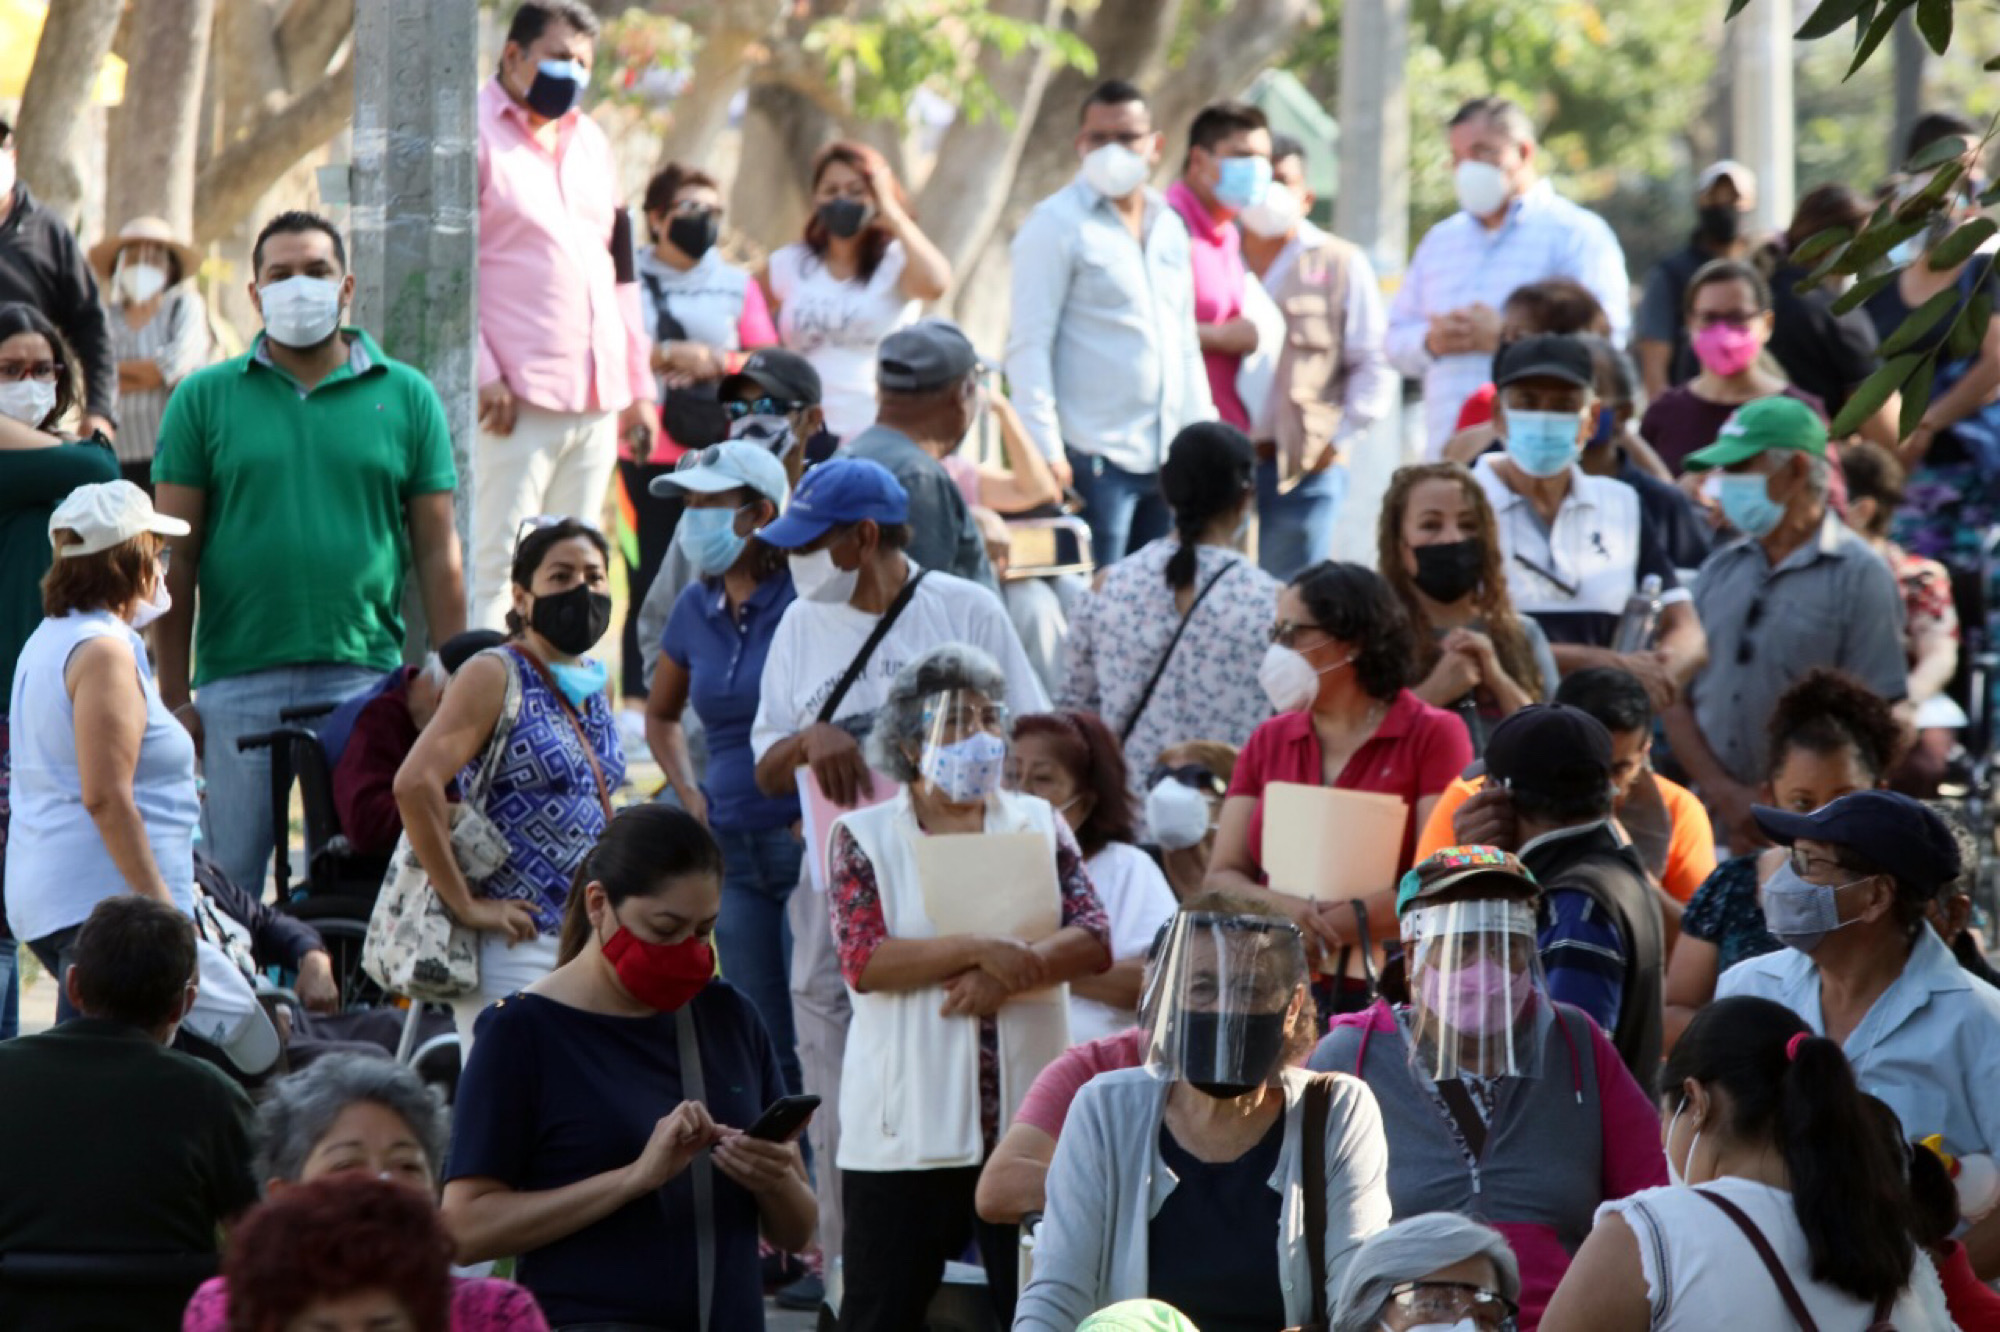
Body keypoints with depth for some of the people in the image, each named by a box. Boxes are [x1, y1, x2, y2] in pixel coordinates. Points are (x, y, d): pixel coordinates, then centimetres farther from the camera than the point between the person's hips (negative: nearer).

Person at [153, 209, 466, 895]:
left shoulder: (406, 396, 9)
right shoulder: (204, 399, 7)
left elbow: (437, 553, 9)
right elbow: (176, 557, 5)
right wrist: (173, 697, -1)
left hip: (367, 681, 1)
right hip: (239, 686, 0)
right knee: (231, 882, 1)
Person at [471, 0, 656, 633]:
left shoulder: (589, 141, 20)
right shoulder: (477, 134, -2)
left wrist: (638, 385, 18)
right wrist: (483, 376, -16)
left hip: (596, 404, 7)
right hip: (518, 399, -7)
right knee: (496, 567, -10)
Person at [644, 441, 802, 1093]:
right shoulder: (696, 611, 11)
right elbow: (662, 715, 28)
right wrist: (690, 796, 13)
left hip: (805, 839, -6)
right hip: (734, 852, 6)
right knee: (762, 1044, 9)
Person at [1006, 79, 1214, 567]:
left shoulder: (1169, 227, 16)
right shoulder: (1058, 225, -4)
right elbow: (1029, 345, -9)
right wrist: (1047, 451, -16)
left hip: (1165, 459, 6)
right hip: (1095, 457, -6)